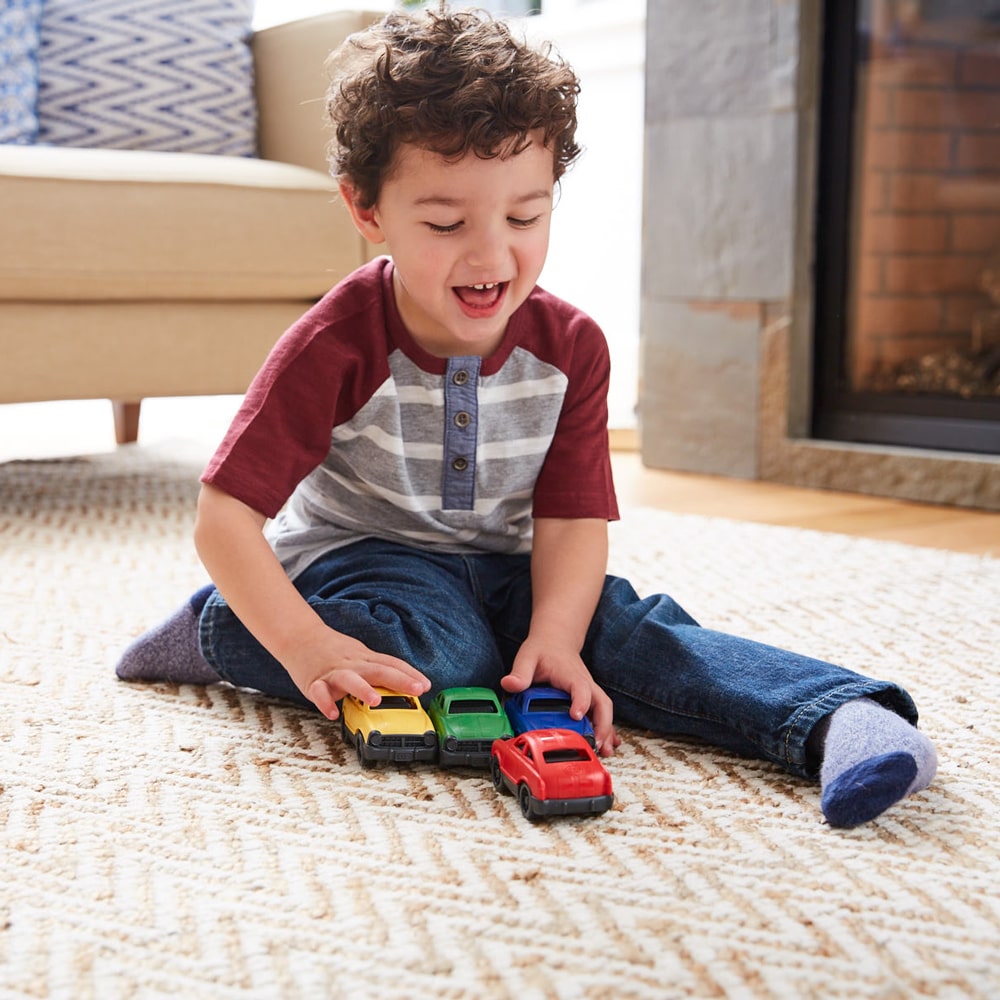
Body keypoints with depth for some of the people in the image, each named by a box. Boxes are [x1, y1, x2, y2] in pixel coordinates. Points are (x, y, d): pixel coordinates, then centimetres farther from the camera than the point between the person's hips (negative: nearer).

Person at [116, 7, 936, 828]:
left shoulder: (569, 347, -9)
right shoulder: (337, 349, -21)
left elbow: (573, 517, -11)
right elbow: (225, 516, -23)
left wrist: (554, 640, -30)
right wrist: (306, 645, -36)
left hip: (500, 570, 4)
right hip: (357, 555, -3)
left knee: (625, 628, -22)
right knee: (442, 655, -34)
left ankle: (838, 720, -33)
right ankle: (219, 631, -14)